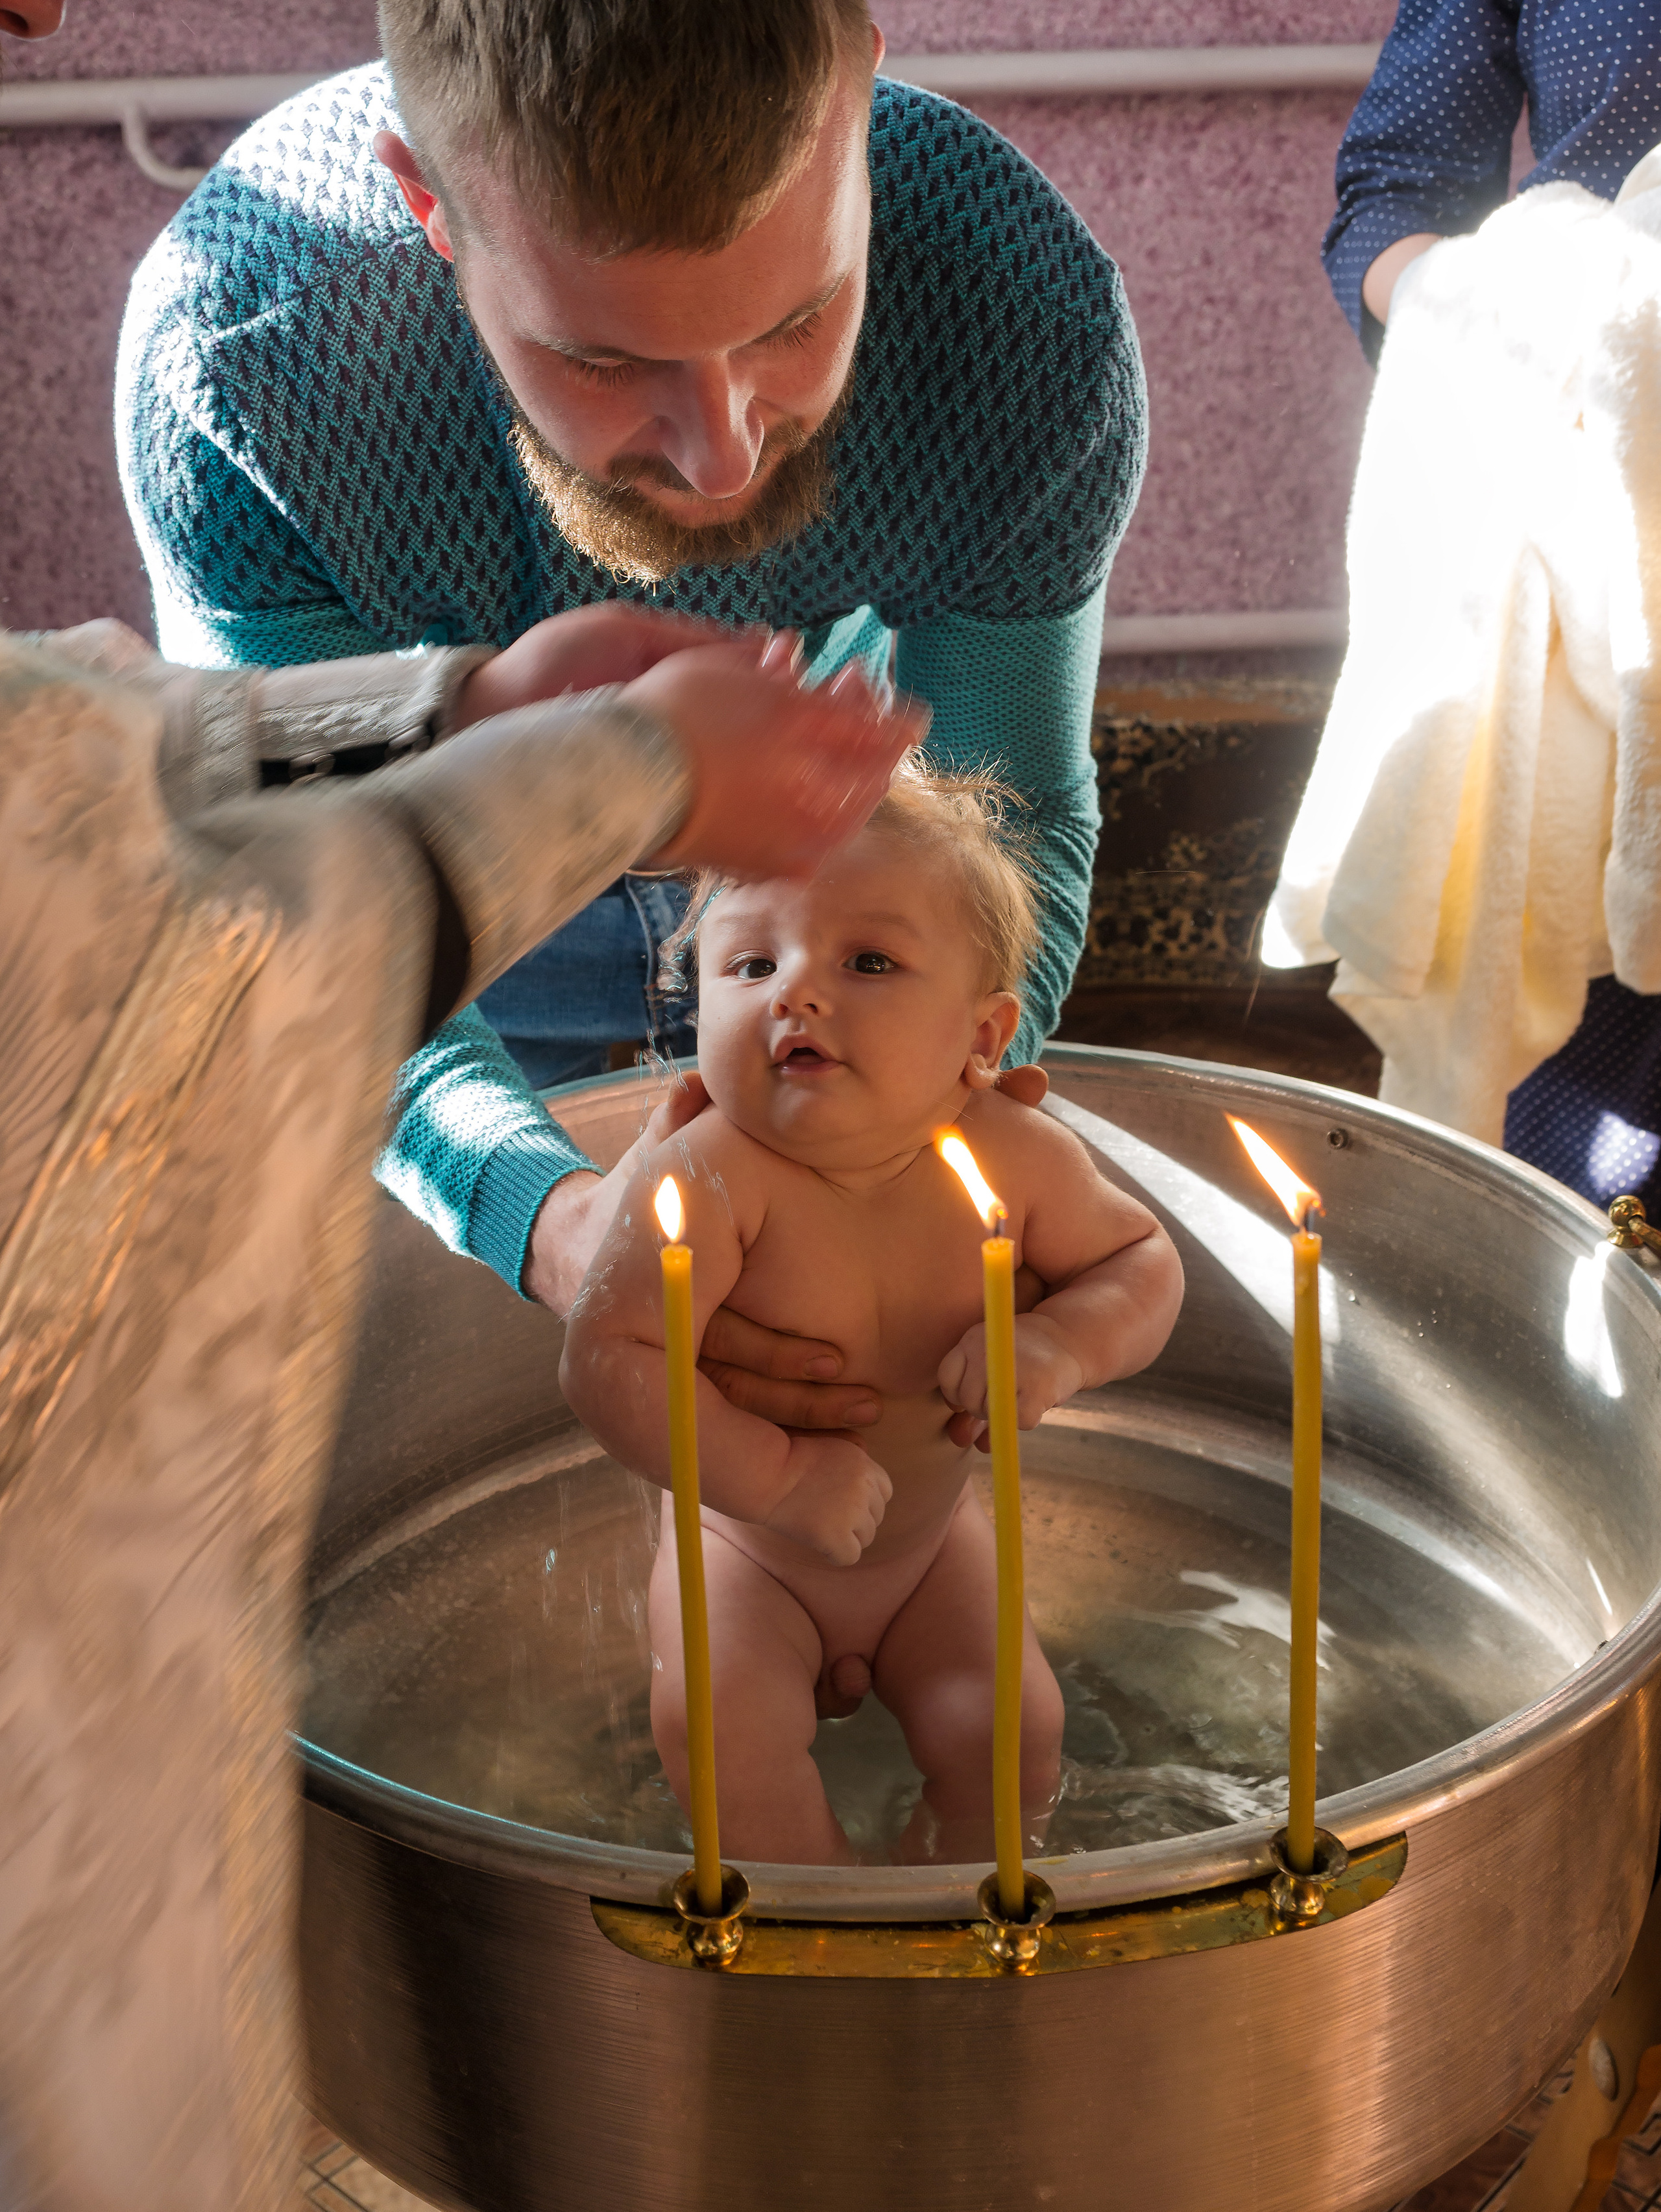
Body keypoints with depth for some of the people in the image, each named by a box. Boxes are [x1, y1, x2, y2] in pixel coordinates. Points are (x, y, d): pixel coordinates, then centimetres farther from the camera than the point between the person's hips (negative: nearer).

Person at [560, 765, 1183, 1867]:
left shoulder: (1018, 1158, -20)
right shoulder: (712, 1177, -31)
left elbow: (1144, 1258, -3)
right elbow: (607, 1360, -33)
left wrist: (1061, 1344, -25)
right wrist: (781, 1477, -34)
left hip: (931, 1535, 2)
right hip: (745, 1541, -2)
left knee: (1010, 1734, -9)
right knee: (718, 1726, -21)